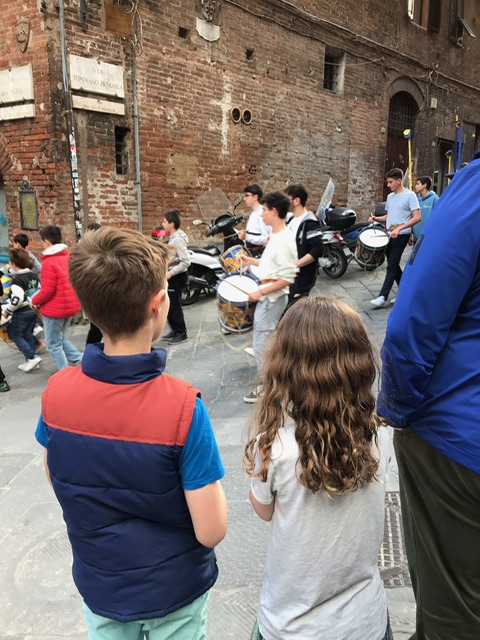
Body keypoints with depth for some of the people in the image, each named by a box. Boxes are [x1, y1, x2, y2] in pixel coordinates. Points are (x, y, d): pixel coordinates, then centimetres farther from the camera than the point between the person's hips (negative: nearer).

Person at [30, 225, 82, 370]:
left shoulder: (49, 262, -19)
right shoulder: (70, 257, 4)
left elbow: (47, 291, -19)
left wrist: (34, 301, -1)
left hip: (55, 309, -8)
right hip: (70, 305, 8)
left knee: (53, 345, 7)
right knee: (60, 340, 24)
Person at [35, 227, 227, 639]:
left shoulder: (56, 393, -19)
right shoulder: (182, 406, -32)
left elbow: (58, 481, -1)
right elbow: (211, 531, -24)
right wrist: (210, 483, -6)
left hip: (98, 584, 3)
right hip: (173, 589, -2)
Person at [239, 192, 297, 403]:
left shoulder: (284, 241, -23)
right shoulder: (276, 236, 8)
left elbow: (287, 278, -25)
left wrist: (261, 292, -22)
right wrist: (252, 261, 16)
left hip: (271, 298, -10)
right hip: (267, 296, 10)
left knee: (261, 344, -2)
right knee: (266, 340, 20)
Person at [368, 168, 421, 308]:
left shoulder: (410, 195, -9)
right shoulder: (390, 197, 14)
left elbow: (417, 217, -16)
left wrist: (399, 228, -24)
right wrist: (376, 219, 4)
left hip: (402, 236, -8)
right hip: (389, 235, 8)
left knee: (391, 266, -10)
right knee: (393, 265, 11)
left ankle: (383, 297, -12)